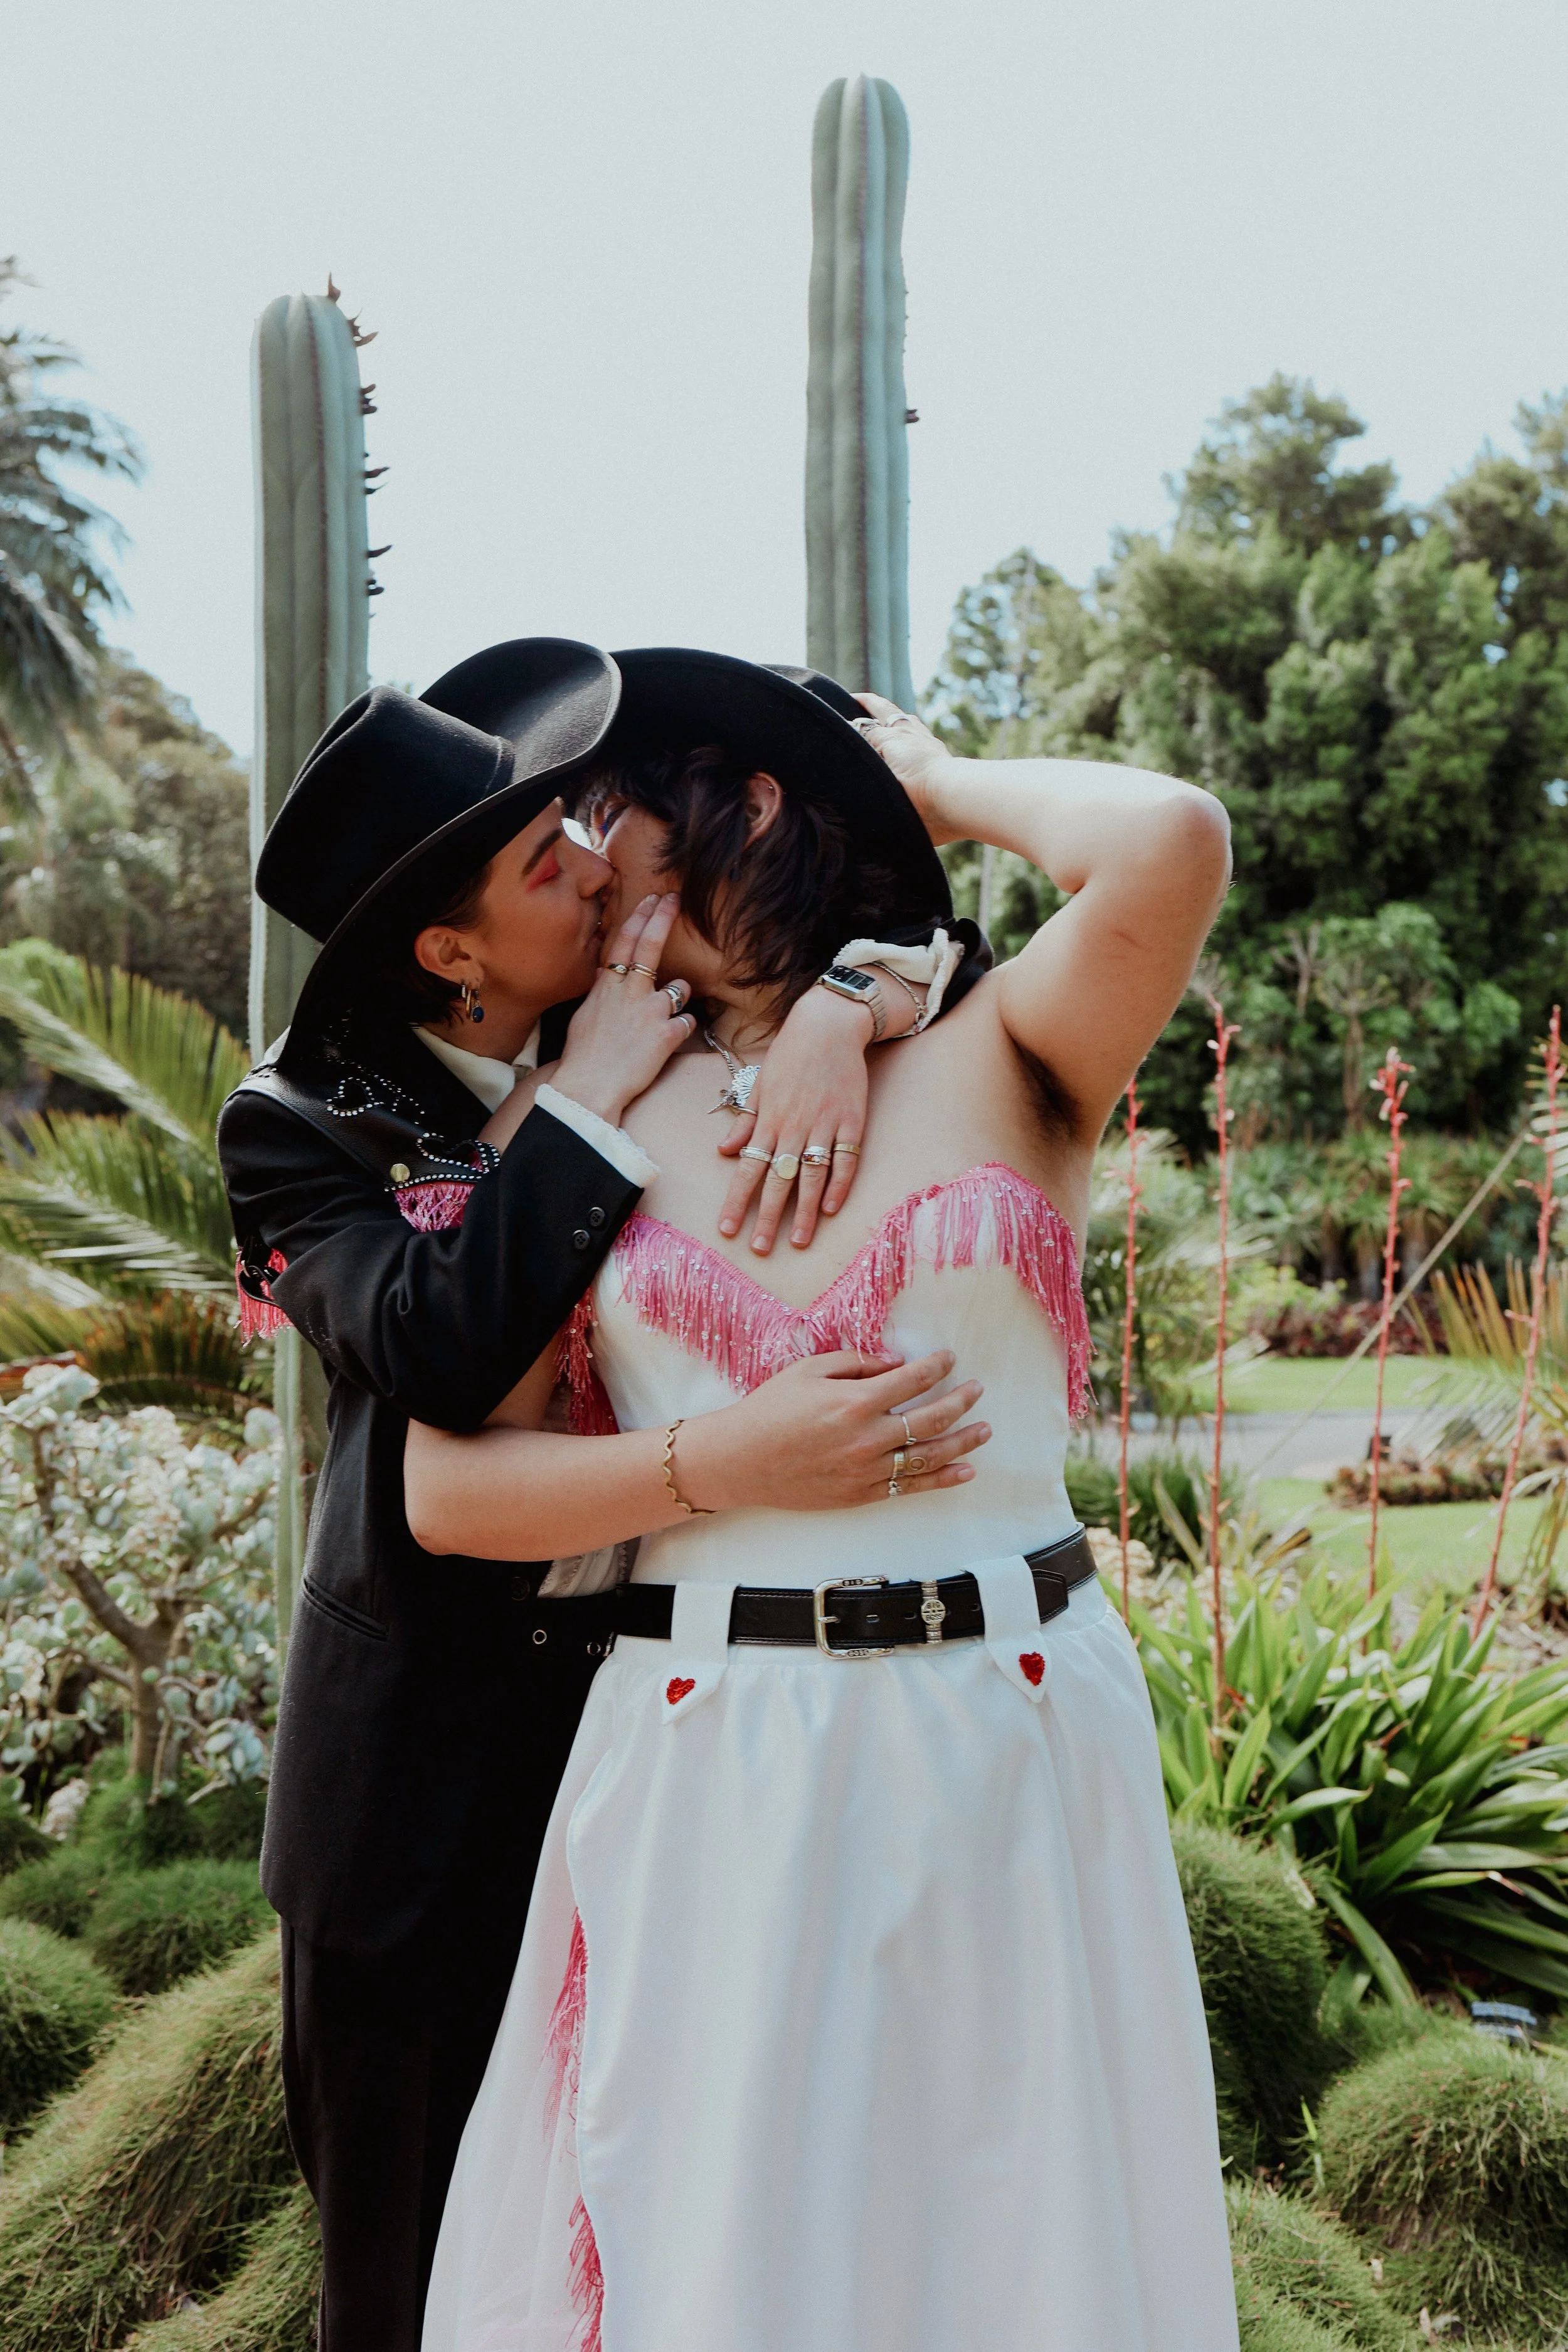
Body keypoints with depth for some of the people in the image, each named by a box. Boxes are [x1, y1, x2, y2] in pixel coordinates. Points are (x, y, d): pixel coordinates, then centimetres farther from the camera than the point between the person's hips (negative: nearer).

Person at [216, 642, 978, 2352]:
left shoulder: (659, 1031, 1)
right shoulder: (303, 1124, -9)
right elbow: (437, 1344, -27)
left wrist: (840, 1004, -21)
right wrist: (590, 1103, -21)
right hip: (432, 1752, -3)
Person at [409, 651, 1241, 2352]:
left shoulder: (1002, 1051, 1)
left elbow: (1170, 842, -20)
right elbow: (447, 1490, 1)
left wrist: (944, 783, -1)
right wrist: (732, 1466, -13)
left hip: (1014, 1752, -1)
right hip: (706, 1767, 1)